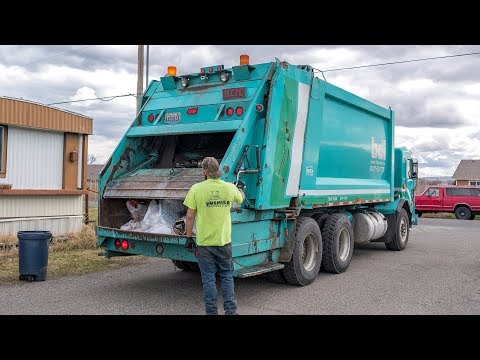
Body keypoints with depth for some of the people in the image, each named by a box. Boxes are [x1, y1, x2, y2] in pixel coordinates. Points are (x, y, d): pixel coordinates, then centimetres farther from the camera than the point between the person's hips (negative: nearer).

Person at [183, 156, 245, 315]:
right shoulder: (230, 187, -2)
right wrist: (240, 189, 44)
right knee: (227, 276, 15)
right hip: (224, 241, 2)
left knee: (208, 279, 7)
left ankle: (212, 311, 13)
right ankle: (231, 310, 17)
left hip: (204, 242, -2)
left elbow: (189, 217, -8)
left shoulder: (196, 189, -10)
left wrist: (189, 237, 3)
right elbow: (241, 199, 22)